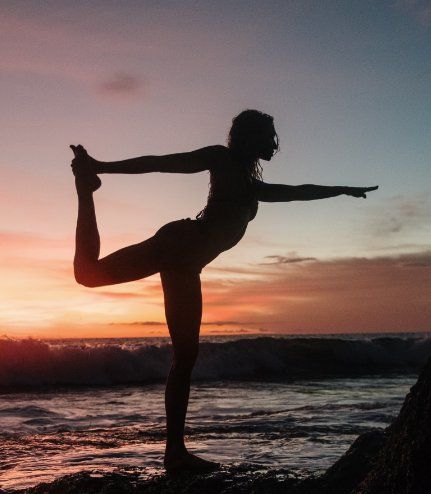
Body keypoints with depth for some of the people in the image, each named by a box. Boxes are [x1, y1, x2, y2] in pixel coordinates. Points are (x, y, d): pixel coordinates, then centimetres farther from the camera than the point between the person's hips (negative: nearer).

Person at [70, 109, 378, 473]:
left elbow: (298, 192, 46)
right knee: (90, 273, -27)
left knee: (186, 356, 3)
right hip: (179, 242, -7)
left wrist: (345, 190, 56)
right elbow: (161, 163, 0)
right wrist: (102, 167, -6)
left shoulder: (251, 186, 32)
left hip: (186, 265, 8)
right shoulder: (222, 158, 8)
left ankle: (176, 451, 4)